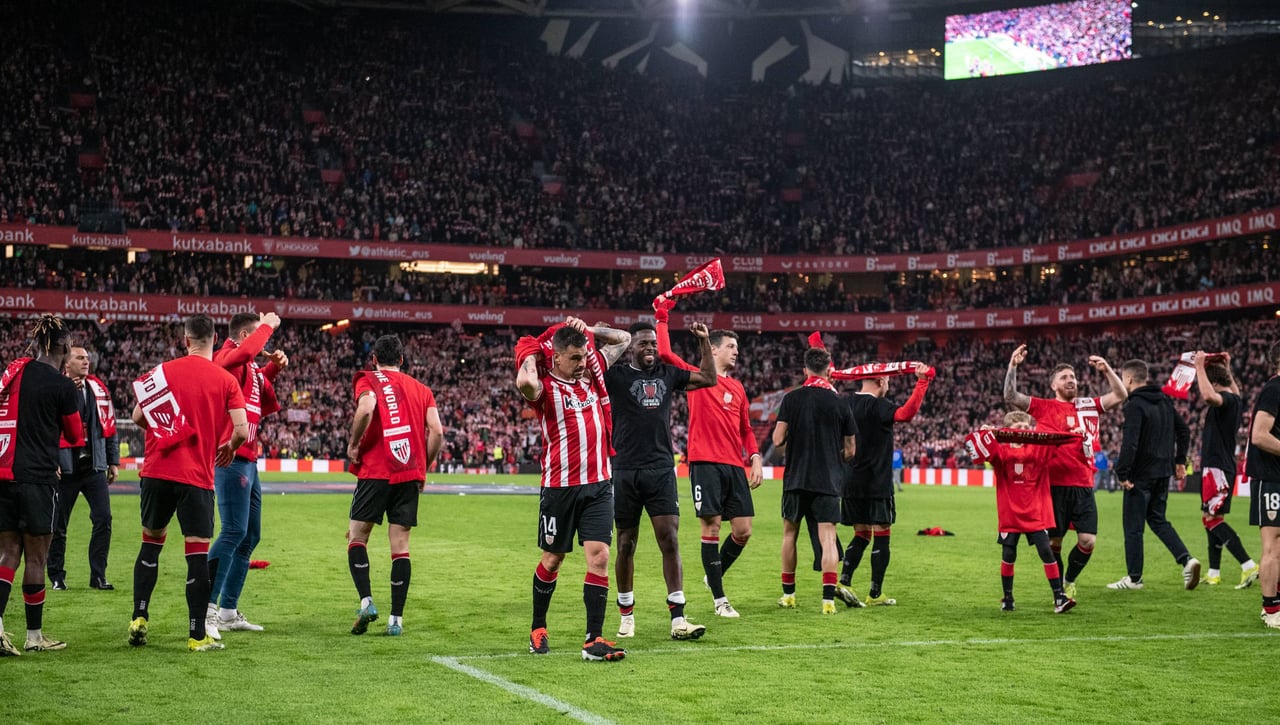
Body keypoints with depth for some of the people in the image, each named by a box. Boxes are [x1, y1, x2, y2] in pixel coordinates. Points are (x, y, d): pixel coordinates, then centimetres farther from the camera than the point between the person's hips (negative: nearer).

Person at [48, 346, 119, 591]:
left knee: (103, 520, -3)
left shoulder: (99, 389, 8)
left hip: (94, 466, 4)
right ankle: (56, 576, 18)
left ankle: (98, 575, 5)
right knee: (58, 525, 5)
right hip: (65, 467, -3)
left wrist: (113, 460, 13)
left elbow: (109, 426, 13)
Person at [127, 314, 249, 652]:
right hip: (196, 476, -3)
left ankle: (139, 618, 15)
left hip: (156, 472, 3)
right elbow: (241, 430, -9)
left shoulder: (163, 371, 4)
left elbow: (138, 416, 7)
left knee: (151, 542, 19)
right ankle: (197, 635, 0)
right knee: (198, 552, 0)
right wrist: (229, 447, 13)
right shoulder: (226, 380, -2)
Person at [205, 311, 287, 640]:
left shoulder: (250, 368, 20)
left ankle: (229, 612, 19)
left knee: (250, 536, 13)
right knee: (234, 531, -16)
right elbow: (246, 351, -32)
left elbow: (264, 400, 33)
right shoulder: (228, 357, -8)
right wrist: (268, 326, -16)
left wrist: (273, 368, 19)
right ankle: (207, 607, -15)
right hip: (232, 458, -11)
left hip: (248, 460, 11)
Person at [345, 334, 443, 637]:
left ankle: (366, 602, -9)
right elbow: (437, 431, 4)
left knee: (356, 537, 9)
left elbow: (366, 408, -19)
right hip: (410, 475, 3)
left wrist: (353, 444, -5)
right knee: (400, 546, 5)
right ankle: (396, 619, 2)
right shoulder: (421, 390, 15)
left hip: (376, 472, -3)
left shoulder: (368, 381, 3)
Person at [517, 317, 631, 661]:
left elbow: (623, 339, 21)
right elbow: (525, 382, -35)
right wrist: (531, 353, -15)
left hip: (598, 484, 4)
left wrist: (587, 330, 6)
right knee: (552, 559, 9)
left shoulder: (592, 371, 9)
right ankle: (538, 628, 29)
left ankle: (594, 639, -5)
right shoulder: (545, 386, -10)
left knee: (599, 556, -6)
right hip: (560, 487, -4)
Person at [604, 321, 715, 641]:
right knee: (626, 545, 7)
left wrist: (704, 342, 14)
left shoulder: (668, 373, 12)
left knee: (670, 541, -6)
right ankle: (626, 614, 23)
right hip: (626, 472, -2)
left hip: (661, 470, 2)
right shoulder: (616, 375, 0)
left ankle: (678, 619, -7)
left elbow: (708, 378, 22)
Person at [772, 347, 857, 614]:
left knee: (790, 533, 15)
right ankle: (828, 599, -13)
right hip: (828, 480, 0)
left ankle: (788, 594, 21)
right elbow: (850, 450, 5)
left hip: (796, 479, 1)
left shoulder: (791, 399, -3)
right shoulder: (841, 404, 0)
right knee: (828, 537, -3)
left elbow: (778, 440, -4)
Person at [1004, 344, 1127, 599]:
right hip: (1054, 485, -3)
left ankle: (1069, 581, 23)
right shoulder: (1043, 407, 4)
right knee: (1054, 541, 2)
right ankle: (1058, 590, 21)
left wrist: (1107, 370, -1)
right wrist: (1012, 366, -13)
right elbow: (1011, 398, -4)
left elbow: (1120, 396, 11)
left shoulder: (1089, 405, 13)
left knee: (1088, 541, -3)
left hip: (1083, 485, 3)